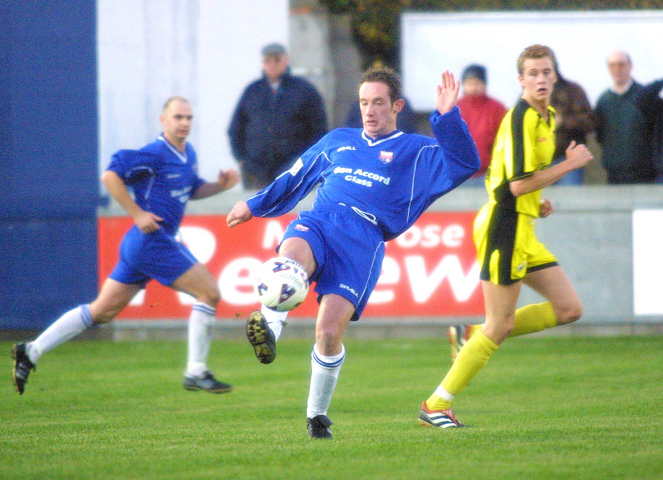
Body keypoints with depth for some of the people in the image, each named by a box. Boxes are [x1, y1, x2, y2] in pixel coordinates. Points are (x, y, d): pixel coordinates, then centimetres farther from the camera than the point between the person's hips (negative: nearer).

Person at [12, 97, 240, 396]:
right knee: (209, 291, -7)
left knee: (102, 311, 11)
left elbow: (192, 190, 28)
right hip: (152, 241, -10)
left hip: (141, 245, 10)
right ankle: (195, 373, -1)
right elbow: (110, 176, -19)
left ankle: (31, 351, 12)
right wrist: (138, 214, -20)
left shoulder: (188, 154, 14)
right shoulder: (155, 154, -15)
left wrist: (220, 185, 10)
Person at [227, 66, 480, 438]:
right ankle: (270, 327, -60)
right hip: (317, 224, 3)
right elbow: (295, 180, 40)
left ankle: (317, 414, 3)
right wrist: (254, 205, 41)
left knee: (330, 331, -16)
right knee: (293, 255, -37)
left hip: (363, 240, -3)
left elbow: (465, 163, 0)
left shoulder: (417, 152, 16)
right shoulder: (338, 141, 29)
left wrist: (447, 117, -11)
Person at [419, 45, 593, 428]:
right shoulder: (521, 117, -16)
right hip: (505, 226, -9)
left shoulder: (547, 116, 15)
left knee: (570, 308, 7)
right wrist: (569, 164, -16)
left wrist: (538, 201, 12)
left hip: (522, 230, 9)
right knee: (500, 327, -5)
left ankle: (476, 338, 13)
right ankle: (436, 406, 2)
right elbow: (519, 183, -23)